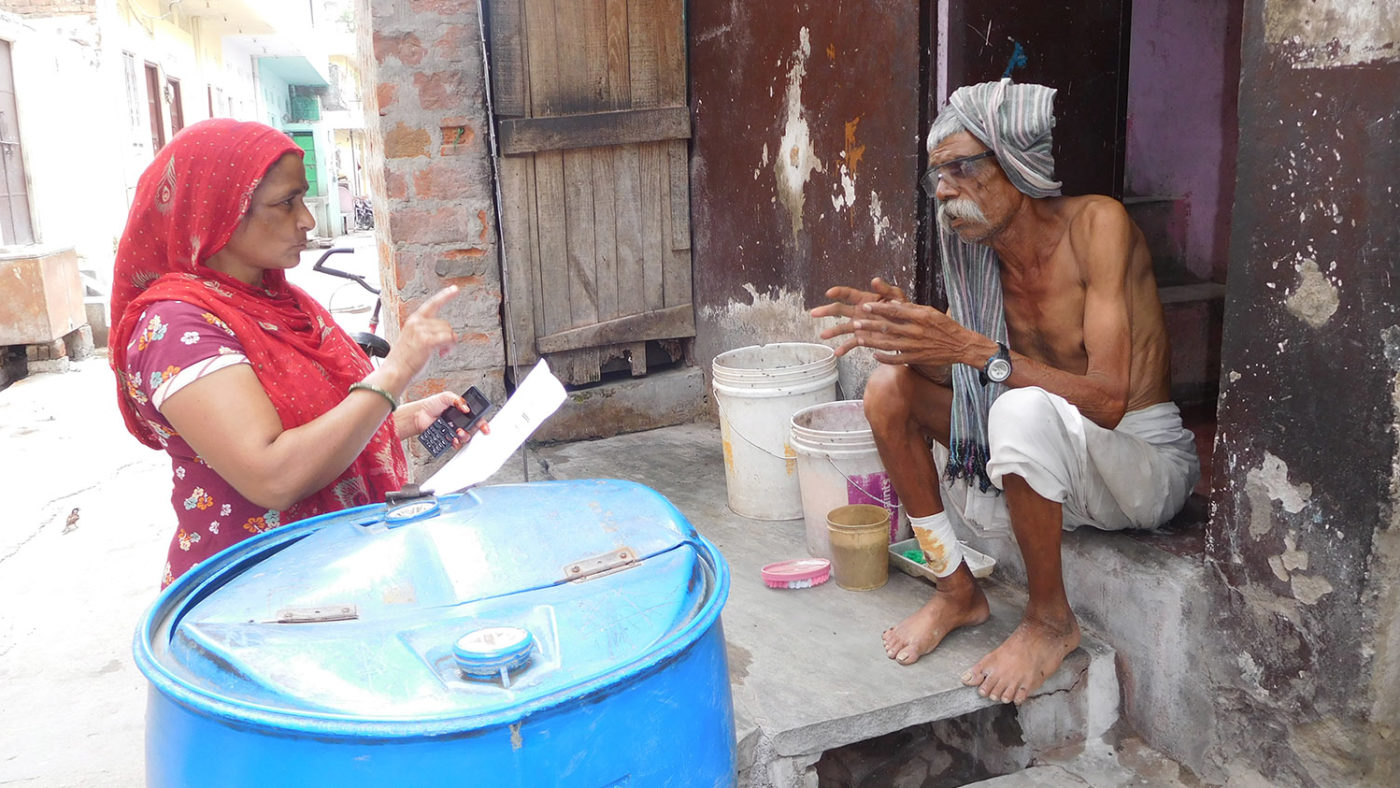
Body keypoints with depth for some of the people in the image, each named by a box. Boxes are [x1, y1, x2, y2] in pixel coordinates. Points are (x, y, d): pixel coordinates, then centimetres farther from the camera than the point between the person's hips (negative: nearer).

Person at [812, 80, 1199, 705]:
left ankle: (1051, 619, -12)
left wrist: (974, 349, -37)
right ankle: (957, 591, 3)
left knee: (1024, 410, -38)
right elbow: (965, 374, -5)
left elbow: (1109, 401, -30)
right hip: (1052, 462, 7)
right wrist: (909, 329, -24)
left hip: (1146, 463, -6)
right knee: (890, 384, -7)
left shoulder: (1096, 224, -21)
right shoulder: (983, 245, -1)